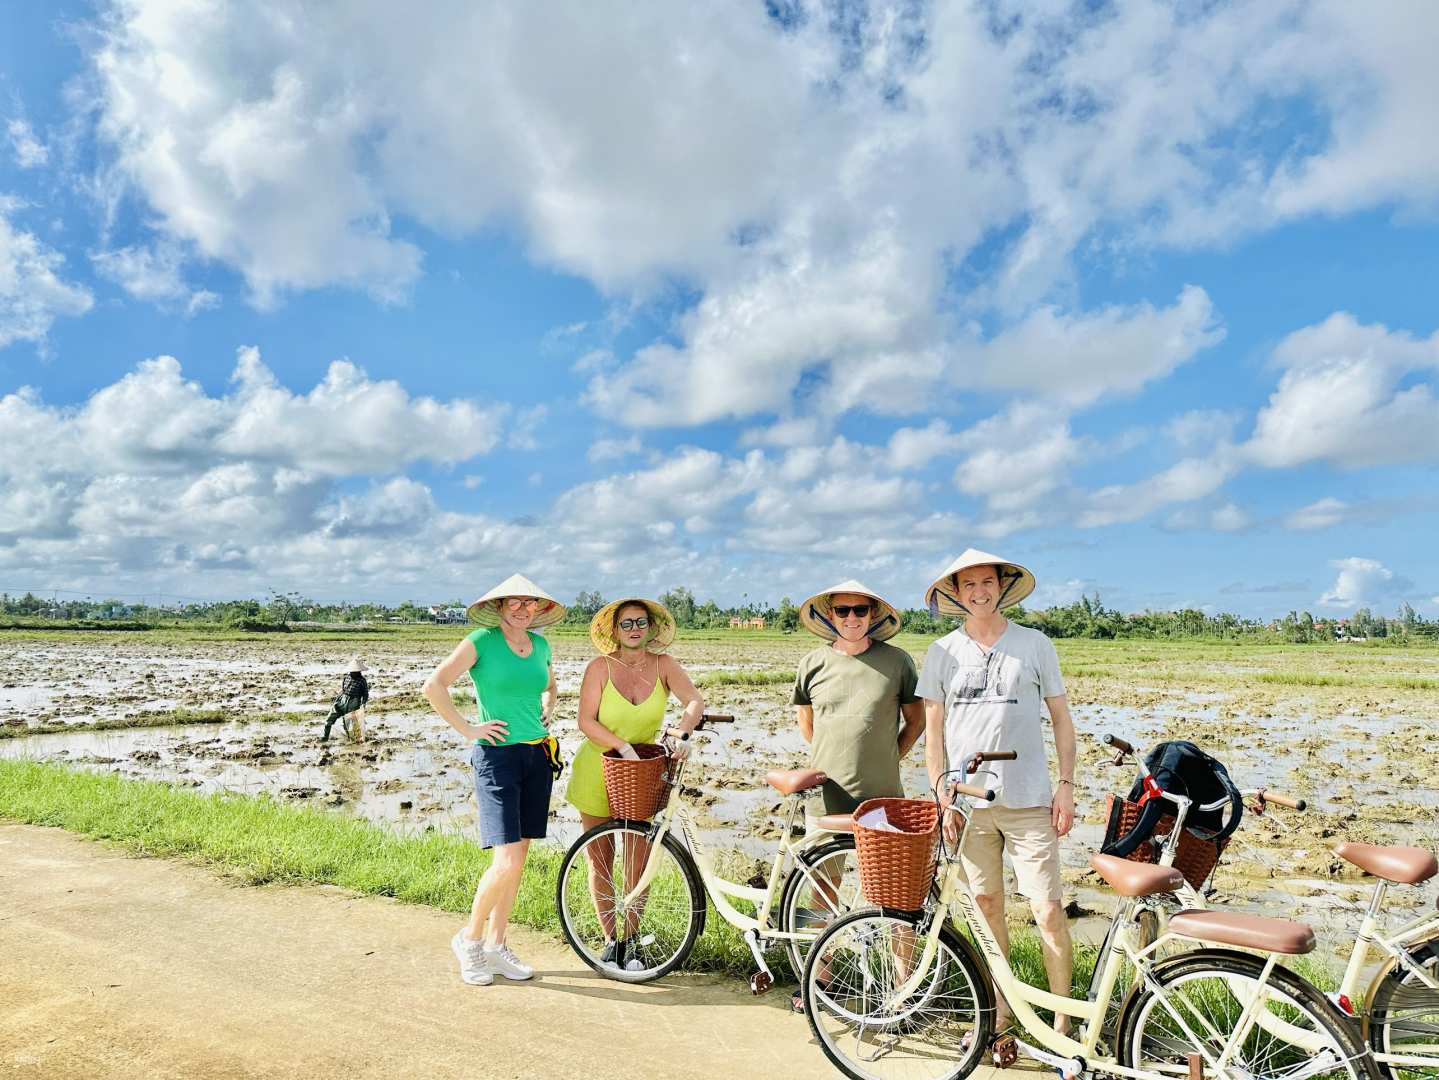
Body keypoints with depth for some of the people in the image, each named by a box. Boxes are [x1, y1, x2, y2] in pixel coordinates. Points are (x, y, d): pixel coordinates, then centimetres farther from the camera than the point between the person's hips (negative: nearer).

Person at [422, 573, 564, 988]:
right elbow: (434, 686, -14)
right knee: (508, 861, -11)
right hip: (497, 756, -6)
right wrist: (467, 729, -12)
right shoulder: (481, 641, -8)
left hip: (538, 756, 6)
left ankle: (496, 946, 24)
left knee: (518, 859, 10)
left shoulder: (541, 645, 9)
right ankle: (469, 937, 13)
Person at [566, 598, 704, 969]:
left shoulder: (663, 665, -5)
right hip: (598, 773, 0)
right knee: (601, 864, 9)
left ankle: (629, 942, 19)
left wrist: (683, 732, -35)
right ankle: (610, 940, 26)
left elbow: (695, 701, -16)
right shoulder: (600, 667, -9)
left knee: (638, 866, 0)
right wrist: (623, 746, -24)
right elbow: (586, 722, -13)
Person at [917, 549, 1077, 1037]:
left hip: (1028, 801, -1)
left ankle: (1062, 1023, 14)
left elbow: (1061, 718, 7)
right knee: (987, 907, 11)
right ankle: (1000, 1011, 27)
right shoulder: (942, 653, 4)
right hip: (969, 802, 2)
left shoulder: (1035, 644, 1)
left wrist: (1066, 785, 0)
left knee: (1049, 912, -2)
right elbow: (933, 730, 7)